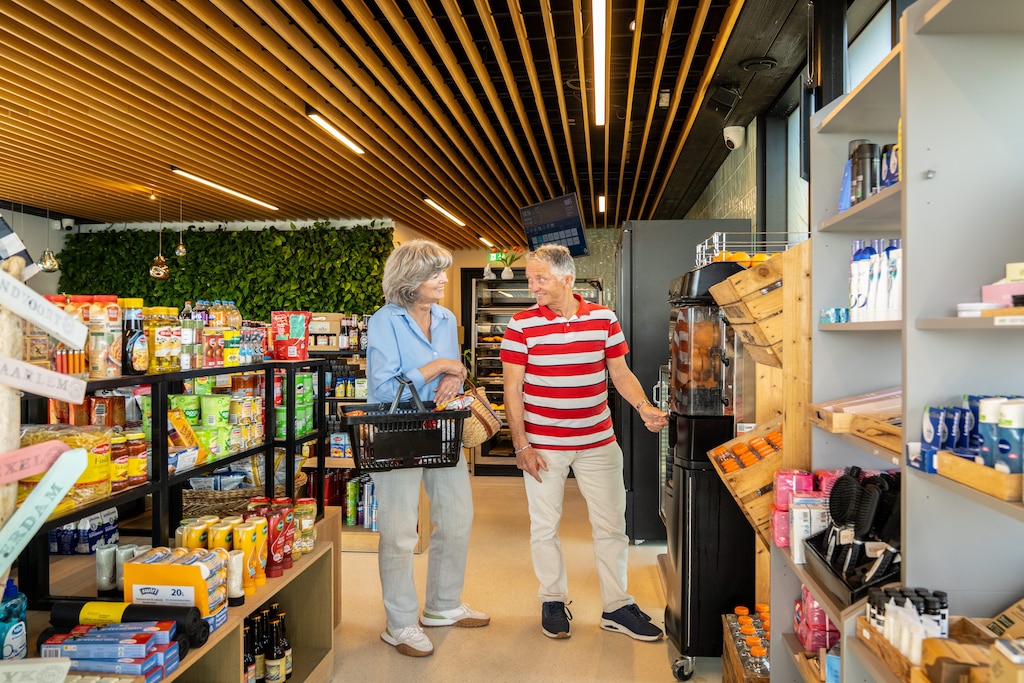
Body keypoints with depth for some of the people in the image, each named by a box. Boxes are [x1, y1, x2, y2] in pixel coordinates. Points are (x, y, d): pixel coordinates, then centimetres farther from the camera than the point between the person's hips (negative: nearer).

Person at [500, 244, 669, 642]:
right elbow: (512, 390, -6)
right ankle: (553, 601, 28)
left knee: (611, 525, 8)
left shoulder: (604, 319, 0)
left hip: (598, 441, 2)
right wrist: (521, 446, -10)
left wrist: (643, 407, -13)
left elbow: (621, 373, 6)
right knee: (545, 526, 9)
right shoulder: (522, 325, -7)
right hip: (542, 444, -2)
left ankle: (616, 607, 23)